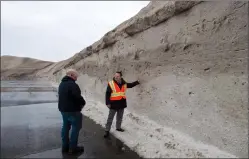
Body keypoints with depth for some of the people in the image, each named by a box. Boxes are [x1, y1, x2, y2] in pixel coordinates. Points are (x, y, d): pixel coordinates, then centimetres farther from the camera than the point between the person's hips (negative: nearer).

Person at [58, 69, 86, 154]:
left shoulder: (61, 84, 12)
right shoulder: (72, 84, -22)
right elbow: (78, 97, -26)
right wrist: (83, 103, -6)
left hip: (63, 109, 10)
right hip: (73, 110, -10)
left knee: (65, 127, 17)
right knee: (76, 127, 3)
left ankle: (65, 146, 27)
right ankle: (73, 148, 11)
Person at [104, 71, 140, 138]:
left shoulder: (124, 84, 2)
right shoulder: (111, 84, -12)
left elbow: (131, 85, 21)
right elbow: (107, 94, -10)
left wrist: (137, 82, 11)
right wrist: (107, 103, -14)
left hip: (122, 103, 5)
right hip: (113, 104, -4)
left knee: (120, 117, 20)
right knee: (110, 118, 3)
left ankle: (118, 127, 39)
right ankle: (107, 131, 14)